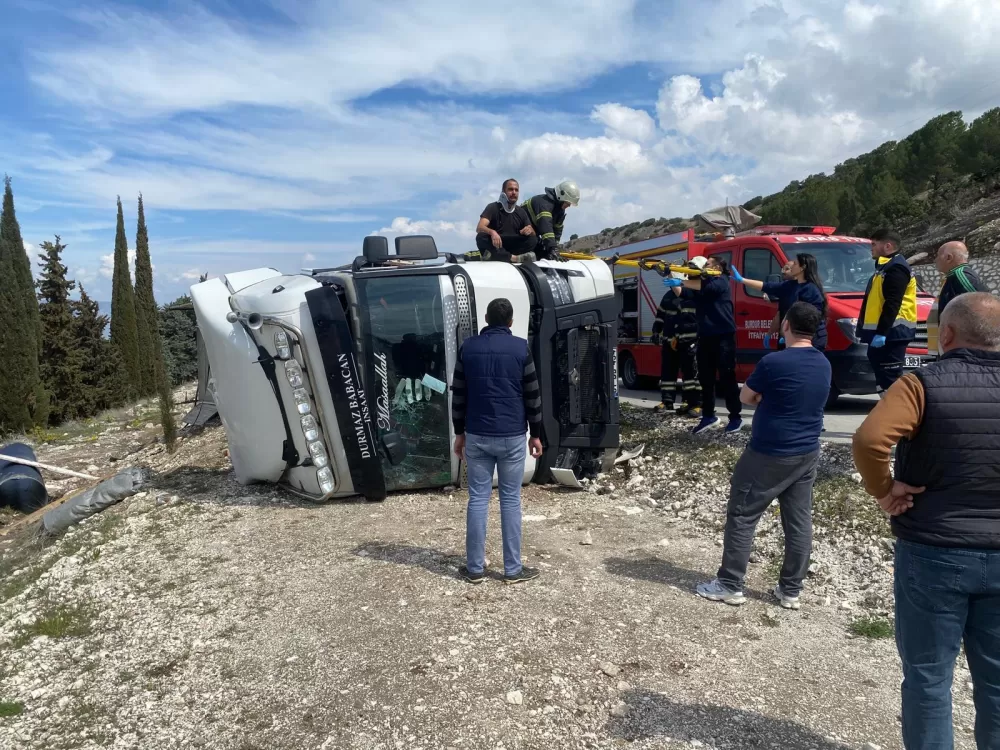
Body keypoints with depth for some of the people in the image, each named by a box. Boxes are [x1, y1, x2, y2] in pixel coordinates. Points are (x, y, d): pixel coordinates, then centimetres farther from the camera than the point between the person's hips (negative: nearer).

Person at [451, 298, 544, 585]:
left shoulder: (468, 347, 3)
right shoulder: (520, 348, -4)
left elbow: (458, 395, 6)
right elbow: (532, 395, -2)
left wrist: (459, 432, 14)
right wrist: (536, 434, 6)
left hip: (476, 436, 2)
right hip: (512, 436, -2)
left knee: (477, 499, 7)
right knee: (511, 500, 5)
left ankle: (475, 568, 14)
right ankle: (512, 569, 12)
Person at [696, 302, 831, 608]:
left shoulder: (774, 361, -19)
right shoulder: (824, 364, 4)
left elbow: (746, 398, -5)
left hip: (769, 454, -7)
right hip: (807, 454, 7)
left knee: (742, 517, 4)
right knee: (799, 521, 11)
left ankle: (730, 585, 10)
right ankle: (791, 590, 21)